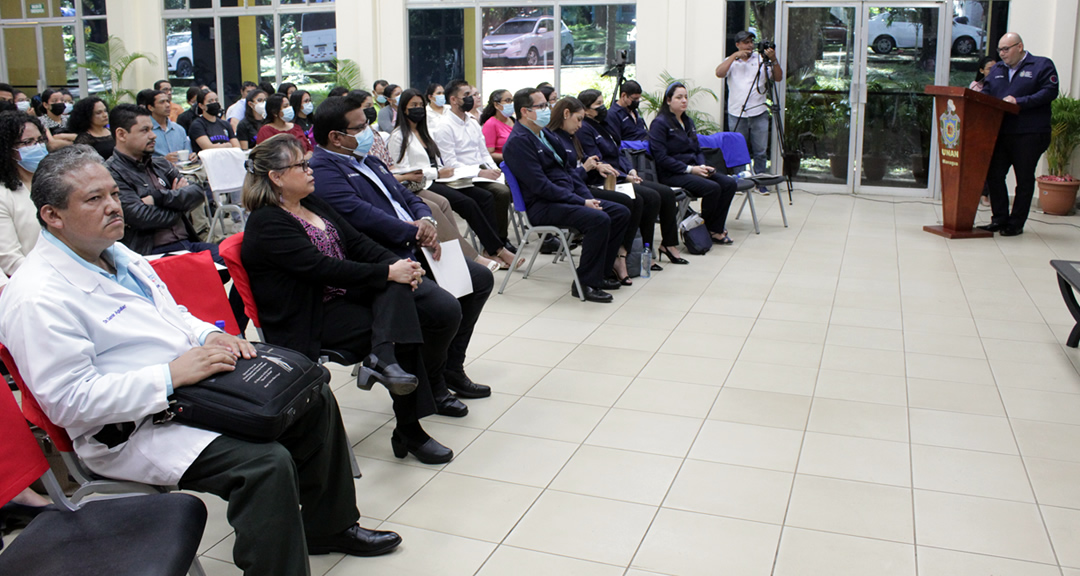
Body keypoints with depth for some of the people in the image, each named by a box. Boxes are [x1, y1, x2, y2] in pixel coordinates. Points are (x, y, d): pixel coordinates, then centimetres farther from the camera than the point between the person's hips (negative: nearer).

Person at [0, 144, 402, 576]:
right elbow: (69, 401, -22)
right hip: (133, 430, -10)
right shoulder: (37, 298, -18)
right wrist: (171, 375, -25)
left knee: (313, 398, 7)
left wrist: (210, 335, 1)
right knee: (267, 463, -30)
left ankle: (329, 526, 23)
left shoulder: (117, 255, 11)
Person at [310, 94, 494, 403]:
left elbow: (406, 196, 20)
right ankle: (430, 386, -2)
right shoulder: (322, 171, -12)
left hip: (412, 251, 11)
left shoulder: (368, 160, 21)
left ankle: (451, 368, 19)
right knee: (444, 306, -29)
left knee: (481, 278, 12)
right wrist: (416, 234, -16)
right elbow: (363, 216, -24)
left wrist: (426, 221, -3)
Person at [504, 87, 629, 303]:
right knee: (599, 220, -28)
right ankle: (585, 283, -16)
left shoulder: (546, 133, 16)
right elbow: (540, 185, -20)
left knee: (621, 213, 2)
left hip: (566, 197, 10)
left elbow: (567, 170, 20)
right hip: (541, 206, -10)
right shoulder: (518, 142, -13)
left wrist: (589, 197, 4)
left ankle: (598, 273, 9)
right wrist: (582, 203, -20)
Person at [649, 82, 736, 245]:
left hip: (693, 169, 8)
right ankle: (709, 230, -6)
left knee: (729, 183, -13)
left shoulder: (688, 121, 19)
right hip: (671, 175, -8)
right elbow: (661, 158, -15)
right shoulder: (660, 123, -7)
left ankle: (716, 230, -11)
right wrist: (689, 169, -18)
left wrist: (702, 166, -1)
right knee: (712, 188, -27)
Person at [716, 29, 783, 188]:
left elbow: (778, 78, 1)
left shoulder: (761, 59, 7)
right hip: (736, 114, 0)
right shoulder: (731, 61, 8)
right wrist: (735, 56, -13)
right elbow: (719, 73, -11)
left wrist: (774, 60, -13)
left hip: (759, 113, 0)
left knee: (760, 151, 1)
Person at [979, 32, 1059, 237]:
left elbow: (1049, 92, -11)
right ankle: (1000, 219, 14)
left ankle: (1016, 224, 9)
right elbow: (986, 93, 13)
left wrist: (1019, 102, -20)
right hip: (1000, 133, 5)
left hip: (1029, 135, -5)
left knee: (1024, 179, 2)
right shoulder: (996, 70, 18)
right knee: (994, 175, 3)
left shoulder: (1042, 65, 1)